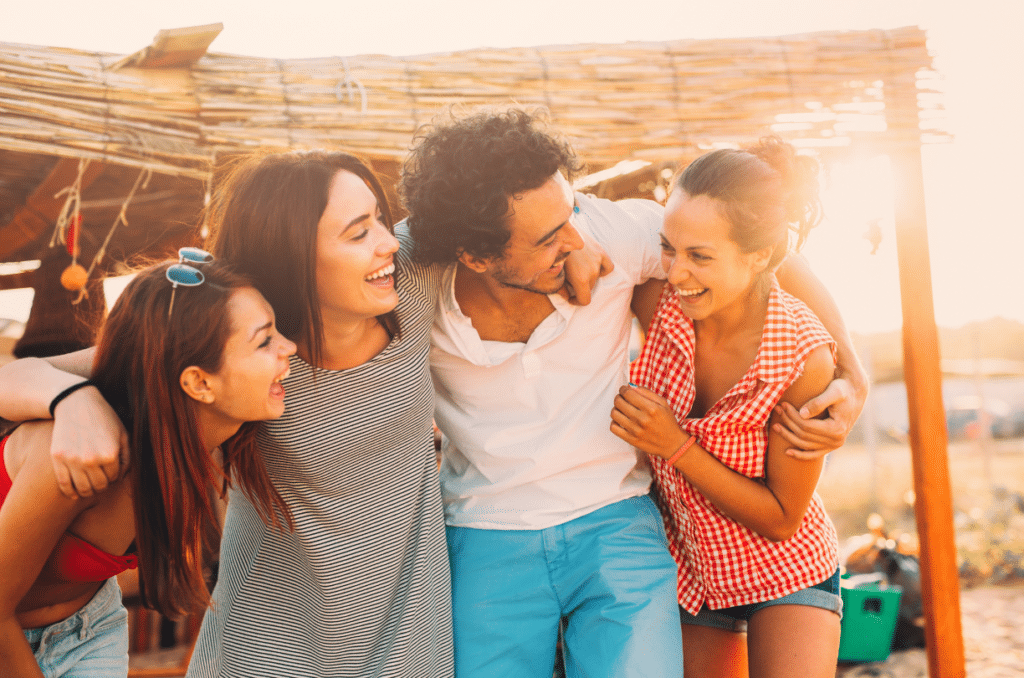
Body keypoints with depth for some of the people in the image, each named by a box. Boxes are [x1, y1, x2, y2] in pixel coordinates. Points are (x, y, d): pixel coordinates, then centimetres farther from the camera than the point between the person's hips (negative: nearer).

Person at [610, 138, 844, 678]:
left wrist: (676, 447, -28)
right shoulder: (663, 303, -19)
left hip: (785, 572, -3)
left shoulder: (804, 359, -28)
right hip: (687, 570, 3)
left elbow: (782, 519, -18)